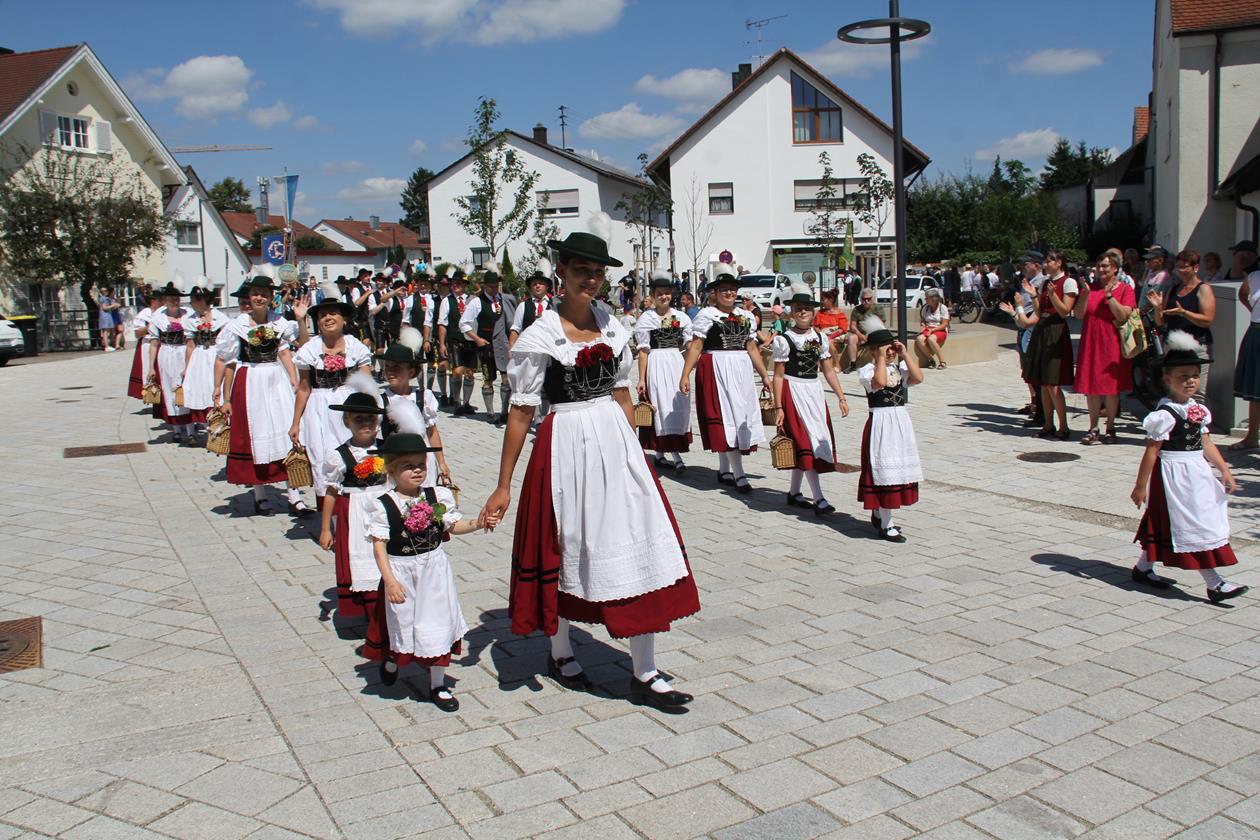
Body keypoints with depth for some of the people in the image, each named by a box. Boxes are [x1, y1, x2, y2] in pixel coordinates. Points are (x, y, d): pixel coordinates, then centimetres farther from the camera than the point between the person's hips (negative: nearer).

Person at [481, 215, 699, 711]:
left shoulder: (612, 327, 6)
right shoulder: (540, 336, -8)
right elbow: (520, 412, -7)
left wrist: (632, 453, 14)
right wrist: (503, 487, -6)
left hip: (616, 443, 5)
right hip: (567, 446, -4)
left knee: (640, 545, 1)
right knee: (565, 549, 10)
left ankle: (644, 675, 11)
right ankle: (560, 654, 35)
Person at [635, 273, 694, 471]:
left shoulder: (680, 317, 7)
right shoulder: (646, 318, -1)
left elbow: (689, 344, 5)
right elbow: (643, 350, -3)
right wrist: (641, 379, -6)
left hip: (676, 364, 3)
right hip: (656, 364, -3)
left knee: (678, 407, 5)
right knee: (659, 407, 0)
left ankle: (675, 453, 13)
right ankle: (660, 455, 8)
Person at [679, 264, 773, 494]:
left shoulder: (746, 316, 13)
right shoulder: (706, 315, -4)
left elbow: (752, 348, 16)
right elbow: (695, 347, -9)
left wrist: (764, 375, 15)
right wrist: (685, 375, -17)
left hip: (742, 370, 6)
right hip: (716, 369, -6)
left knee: (740, 415, 9)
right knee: (726, 415, -8)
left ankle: (724, 470, 21)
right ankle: (738, 474, -8)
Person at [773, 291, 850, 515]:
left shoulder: (820, 338, 8)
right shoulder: (784, 340, -8)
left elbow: (828, 370, 11)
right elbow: (778, 376, -8)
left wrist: (841, 397, 4)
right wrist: (778, 408, -11)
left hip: (814, 391, 6)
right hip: (794, 392, -6)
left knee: (802, 444, 10)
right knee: (806, 441, -10)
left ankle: (794, 493, 23)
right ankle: (819, 500, -10)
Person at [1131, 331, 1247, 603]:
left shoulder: (1199, 410, 8)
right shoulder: (1165, 414, -17)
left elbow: (1206, 444, 14)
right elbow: (1151, 451, -16)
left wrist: (1224, 470, 5)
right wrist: (1140, 486, -15)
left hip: (1196, 473, 8)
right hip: (1174, 474, -8)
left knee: (1162, 524, 16)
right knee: (1196, 526, -4)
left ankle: (1144, 568, 29)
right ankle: (1214, 584, 2)